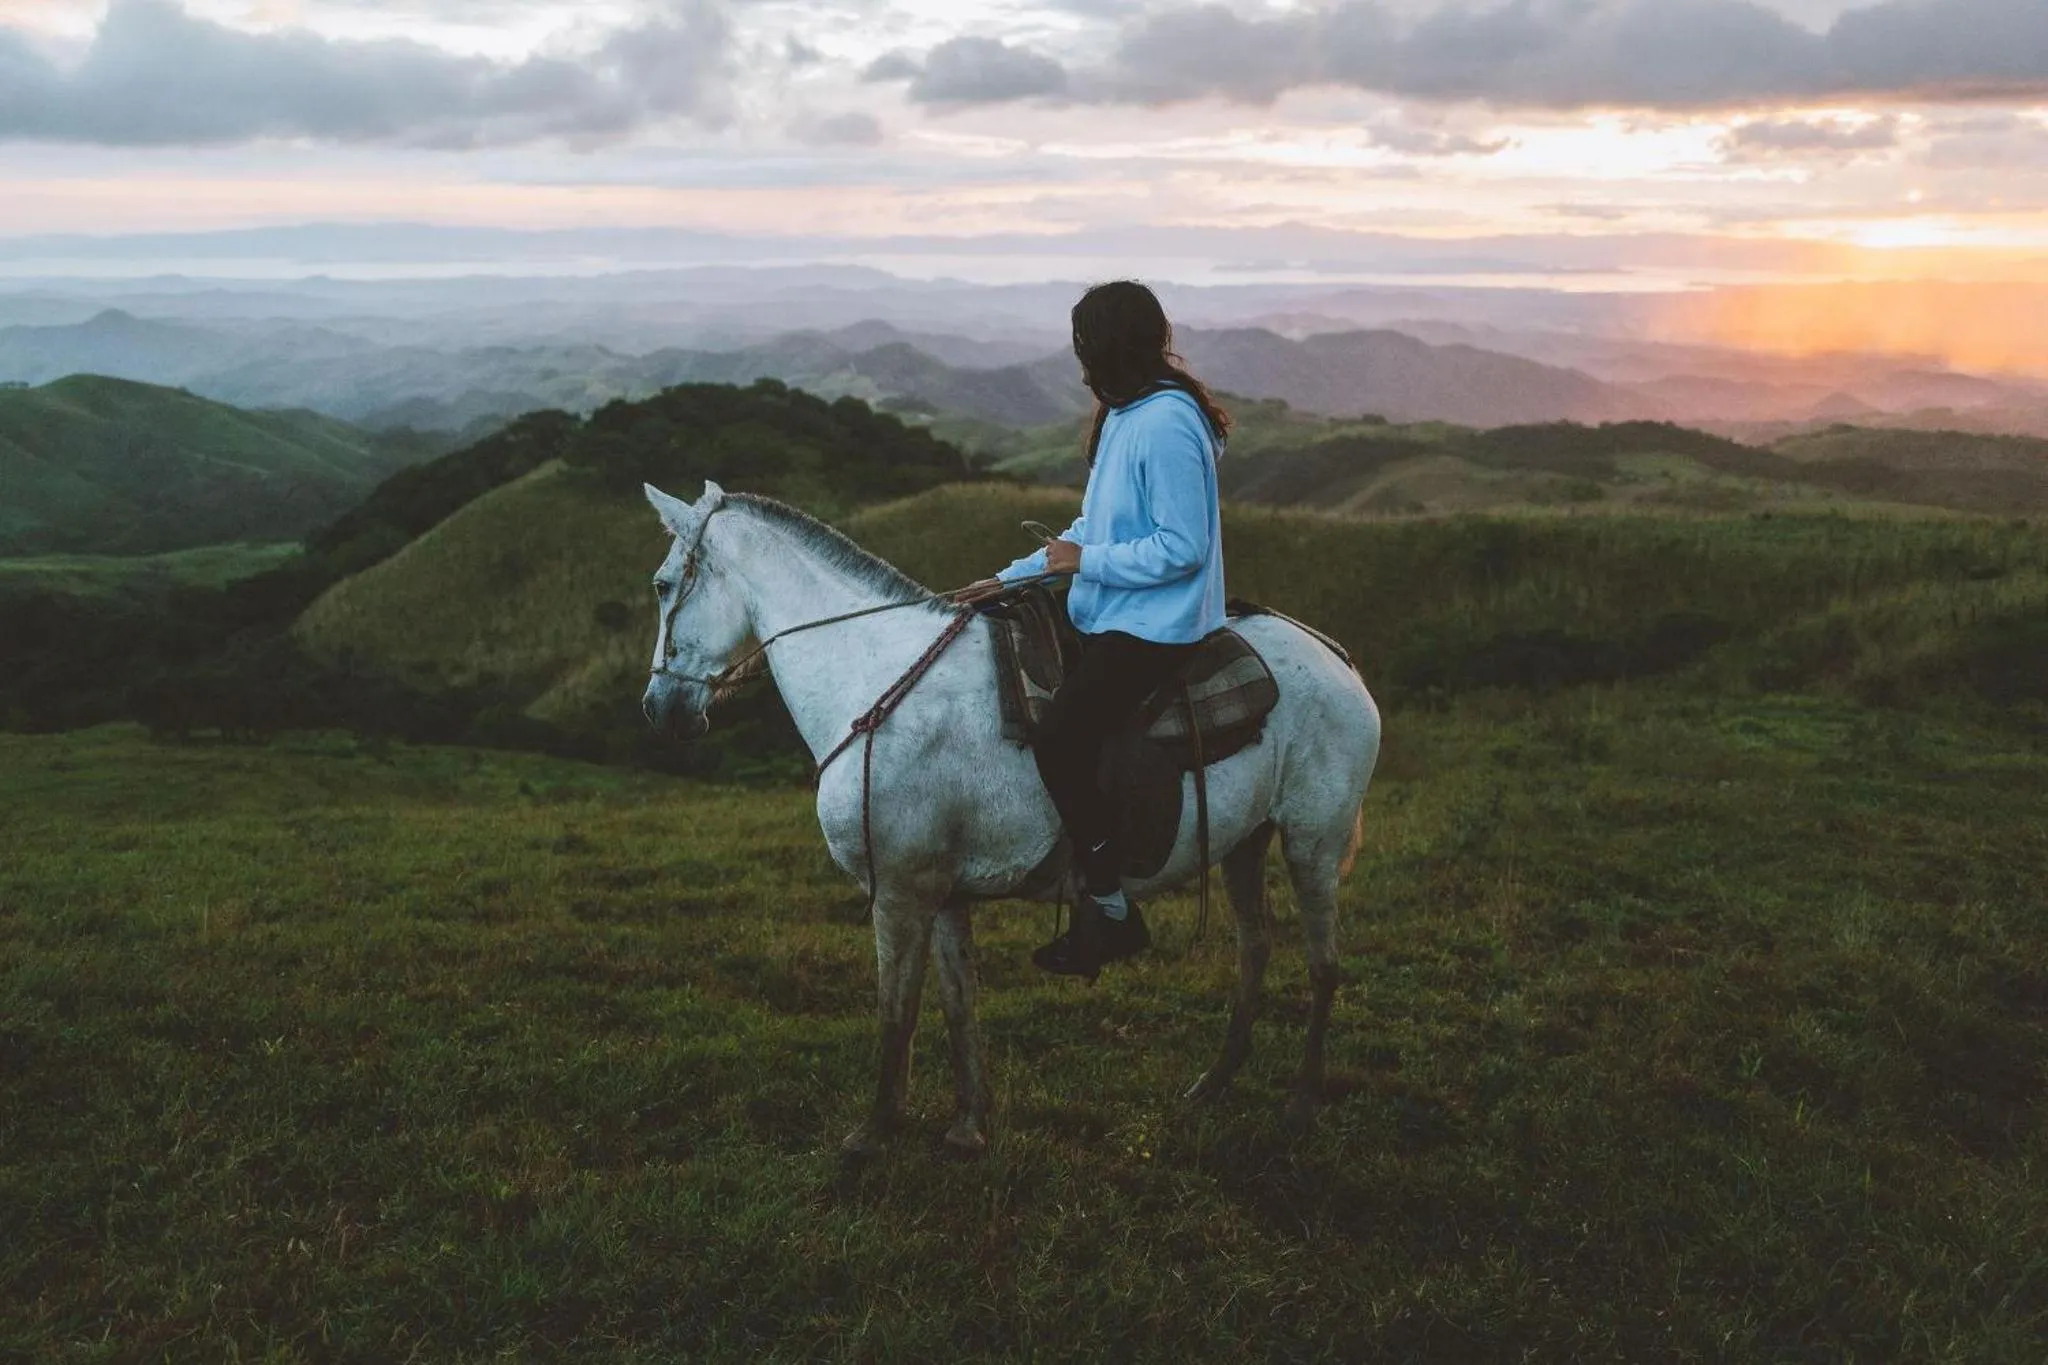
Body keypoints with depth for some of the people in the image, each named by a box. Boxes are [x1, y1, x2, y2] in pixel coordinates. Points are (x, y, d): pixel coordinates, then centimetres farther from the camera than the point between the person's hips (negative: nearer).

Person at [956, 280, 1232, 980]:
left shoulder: (1167, 425, -19)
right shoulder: (1125, 417, 13)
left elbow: (1182, 548, -22)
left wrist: (1086, 561, -15)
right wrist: (1013, 578, 13)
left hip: (1155, 626, -11)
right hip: (1110, 617, 11)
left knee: (1060, 739, -21)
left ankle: (1112, 911, -8)